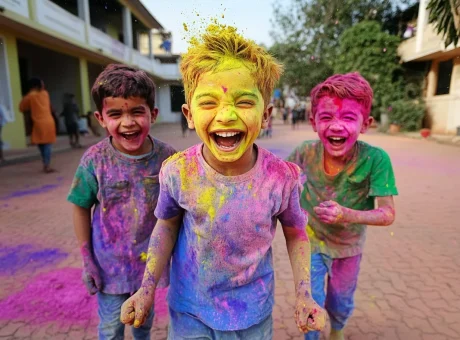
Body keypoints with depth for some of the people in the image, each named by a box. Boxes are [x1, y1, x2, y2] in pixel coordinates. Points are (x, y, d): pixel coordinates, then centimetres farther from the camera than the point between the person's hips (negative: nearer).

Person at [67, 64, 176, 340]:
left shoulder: (167, 157, -16)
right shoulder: (95, 160, -18)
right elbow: (81, 207, -6)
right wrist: (87, 259, -4)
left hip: (151, 259, 1)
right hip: (110, 262, -1)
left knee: (145, 315, 27)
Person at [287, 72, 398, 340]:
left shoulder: (375, 159, -29)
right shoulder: (305, 153, -24)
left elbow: (387, 214, -24)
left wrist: (347, 215, -40)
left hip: (348, 247, 1)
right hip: (310, 243, 0)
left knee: (341, 303, 24)